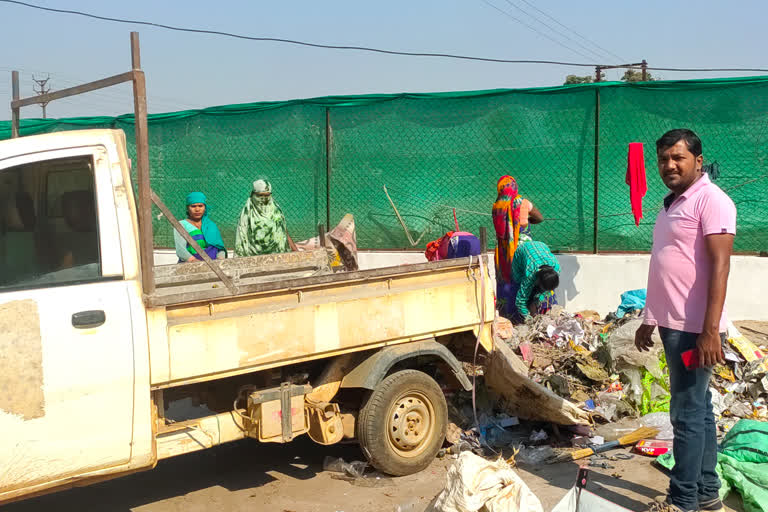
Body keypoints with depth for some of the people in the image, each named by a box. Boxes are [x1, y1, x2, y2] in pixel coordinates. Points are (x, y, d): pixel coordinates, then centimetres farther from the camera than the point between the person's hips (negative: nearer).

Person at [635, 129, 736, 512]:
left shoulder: (710, 200, -11)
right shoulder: (671, 205, 17)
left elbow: (720, 265, -19)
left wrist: (711, 330, -24)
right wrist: (649, 320, 22)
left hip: (694, 329, -9)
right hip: (673, 324, 9)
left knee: (687, 414, -3)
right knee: (699, 410, 15)